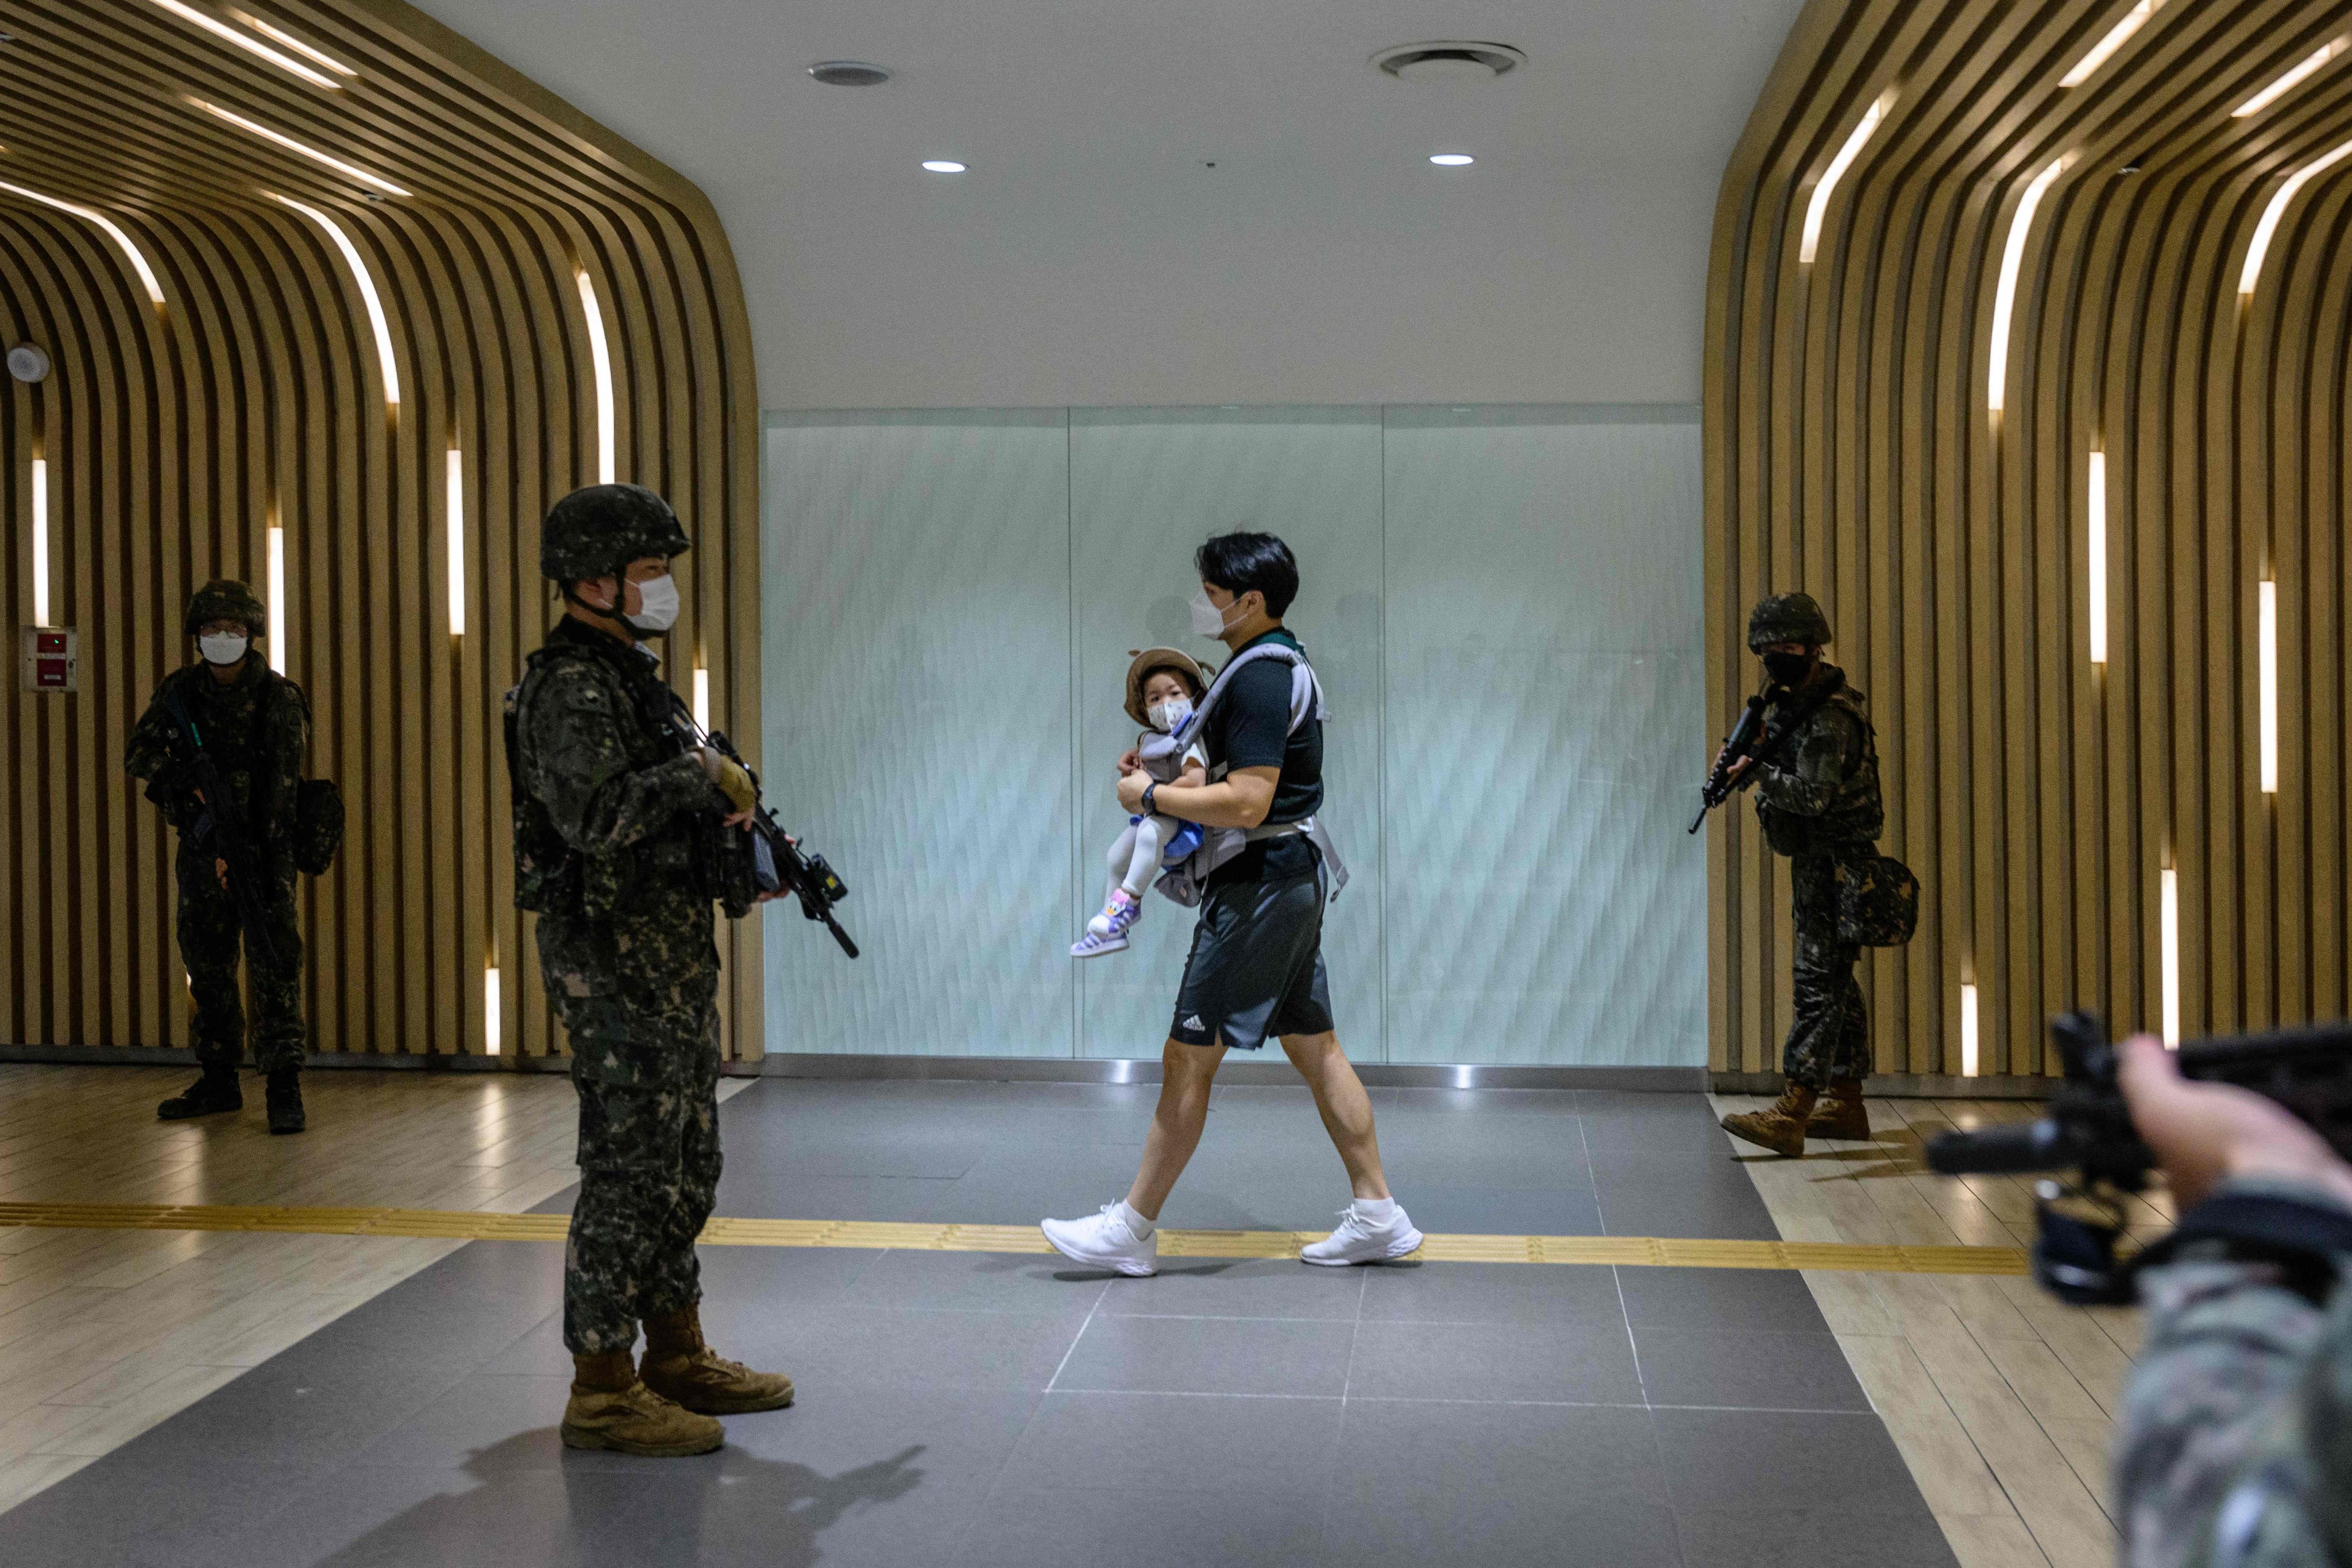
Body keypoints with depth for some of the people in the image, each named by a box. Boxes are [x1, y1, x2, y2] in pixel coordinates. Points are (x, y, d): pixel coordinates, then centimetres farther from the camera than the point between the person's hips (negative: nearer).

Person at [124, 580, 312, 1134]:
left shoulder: (279, 698, -11)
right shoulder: (182, 690, 3)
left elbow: (280, 791, -15)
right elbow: (137, 755, -1)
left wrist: (255, 864, -21)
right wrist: (185, 773, -21)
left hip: (262, 848, -5)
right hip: (200, 848, 5)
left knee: (274, 964, -10)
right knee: (207, 965, 11)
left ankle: (284, 1088, -9)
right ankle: (219, 1082, 21)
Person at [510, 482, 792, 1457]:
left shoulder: (625, 672, 16)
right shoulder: (570, 688, -16)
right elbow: (596, 814, -31)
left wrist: (733, 826, 8)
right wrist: (700, 772, -21)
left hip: (671, 958, 10)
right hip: (615, 965, -10)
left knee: (684, 1166, 17)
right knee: (628, 1171, -5)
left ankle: (678, 1356, 28)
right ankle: (602, 1392, 3)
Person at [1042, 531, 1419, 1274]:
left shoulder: (1261, 678, -18)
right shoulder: (1286, 666, 14)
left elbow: (1247, 802, -25)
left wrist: (1151, 795, -15)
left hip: (1259, 885, -11)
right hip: (1293, 877, 11)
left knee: (1189, 1057, -4)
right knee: (1316, 1050, 13)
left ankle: (1133, 1229, 3)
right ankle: (1377, 1215, 16)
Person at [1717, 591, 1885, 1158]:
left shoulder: (1830, 718, -20)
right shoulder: (1791, 701, 12)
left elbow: (1813, 795, -29)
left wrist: (1756, 771, -18)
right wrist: (1748, 760, 1)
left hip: (1836, 864, -11)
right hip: (1817, 862, 11)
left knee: (1818, 984, -15)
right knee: (1836, 981, 15)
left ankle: (1790, 1114, -20)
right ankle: (1845, 1102, 23)